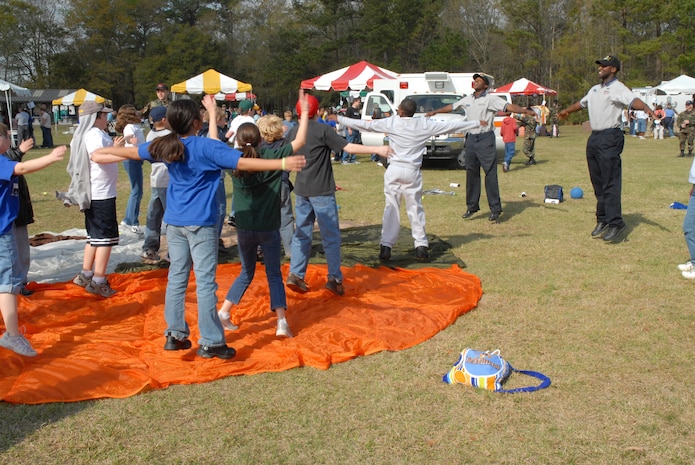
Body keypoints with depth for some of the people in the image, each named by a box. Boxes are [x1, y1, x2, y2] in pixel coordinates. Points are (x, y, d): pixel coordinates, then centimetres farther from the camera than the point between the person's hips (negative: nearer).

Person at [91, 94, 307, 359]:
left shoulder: (165, 146, 4)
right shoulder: (206, 147, -15)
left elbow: (131, 152, 19)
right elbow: (244, 163, -24)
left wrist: (101, 152, 37)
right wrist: (283, 164, -27)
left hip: (174, 222, 7)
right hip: (201, 223, -6)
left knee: (177, 277, 14)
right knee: (205, 282, -2)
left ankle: (174, 334, 20)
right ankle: (210, 342, 2)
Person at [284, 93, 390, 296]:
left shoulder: (293, 132, 6)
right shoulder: (323, 130, -10)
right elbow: (349, 147, -15)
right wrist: (377, 149, -13)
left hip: (301, 190, 5)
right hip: (321, 191, -5)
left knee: (302, 233, 12)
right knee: (331, 235, 2)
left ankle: (295, 274, 8)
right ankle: (334, 278, 2)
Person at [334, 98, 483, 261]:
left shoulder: (391, 122, -1)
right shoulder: (424, 124, 0)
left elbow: (365, 125, 2)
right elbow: (450, 125, 7)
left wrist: (340, 119, 12)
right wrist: (477, 123, 18)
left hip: (394, 171, 0)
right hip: (412, 172, 0)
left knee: (391, 208, 4)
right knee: (415, 209, 8)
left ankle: (386, 246, 0)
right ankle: (421, 246, 8)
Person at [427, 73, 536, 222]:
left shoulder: (491, 99, -5)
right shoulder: (467, 99, 13)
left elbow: (509, 106, -16)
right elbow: (451, 106, 27)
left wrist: (526, 111, -31)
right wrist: (434, 112, 37)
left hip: (485, 139, -6)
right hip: (471, 138, 6)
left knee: (490, 175, -7)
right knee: (471, 174, 9)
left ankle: (495, 209, -3)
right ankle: (472, 207, 18)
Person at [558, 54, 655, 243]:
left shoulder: (618, 89, -8)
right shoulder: (594, 89, 18)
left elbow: (633, 100, -27)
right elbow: (581, 103, 37)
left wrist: (646, 108, -47)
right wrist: (566, 111, 53)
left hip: (610, 137, -8)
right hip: (594, 137, 8)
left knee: (610, 183, -12)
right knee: (598, 182, 10)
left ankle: (615, 222, -12)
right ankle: (602, 220, 16)